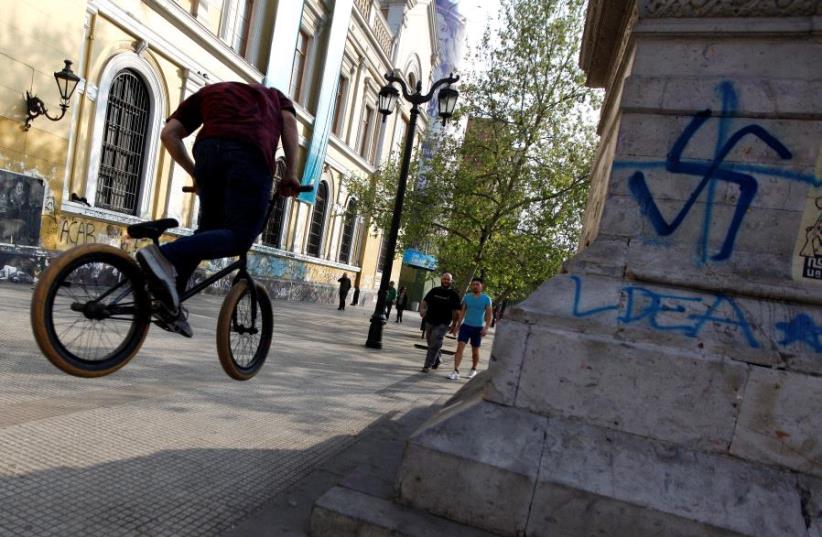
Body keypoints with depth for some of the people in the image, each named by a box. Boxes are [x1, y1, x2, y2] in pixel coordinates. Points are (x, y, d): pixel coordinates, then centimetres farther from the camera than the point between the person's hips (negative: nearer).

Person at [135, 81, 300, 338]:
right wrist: (290, 173, 8)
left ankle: (169, 300, 9)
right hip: (252, 152, -3)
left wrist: (195, 174, 26)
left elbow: (169, 134, 20)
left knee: (209, 227, 17)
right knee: (240, 237, -4)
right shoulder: (273, 94, 36)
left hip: (209, 148, 3)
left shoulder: (208, 92, 36)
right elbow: (289, 121, 12)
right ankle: (165, 256, -24)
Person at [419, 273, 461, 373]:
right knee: (431, 343, 15)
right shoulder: (434, 291, 8)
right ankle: (436, 361, 37)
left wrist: (454, 324, -2)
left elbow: (456, 311, 0)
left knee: (435, 345, -13)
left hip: (443, 324, -4)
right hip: (429, 322, 4)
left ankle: (427, 365, -8)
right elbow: (425, 301, 8)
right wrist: (422, 309, -13)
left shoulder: (454, 295, -1)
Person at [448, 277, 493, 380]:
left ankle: (473, 370, 32)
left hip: (478, 328, -1)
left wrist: (486, 328, -15)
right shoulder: (467, 297, 4)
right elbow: (462, 312, 10)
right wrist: (458, 325, 8)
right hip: (465, 325, 2)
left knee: (475, 351, 11)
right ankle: (456, 371, -12)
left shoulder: (486, 299, -4)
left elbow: (489, 315, -4)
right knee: (460, 348, -11)